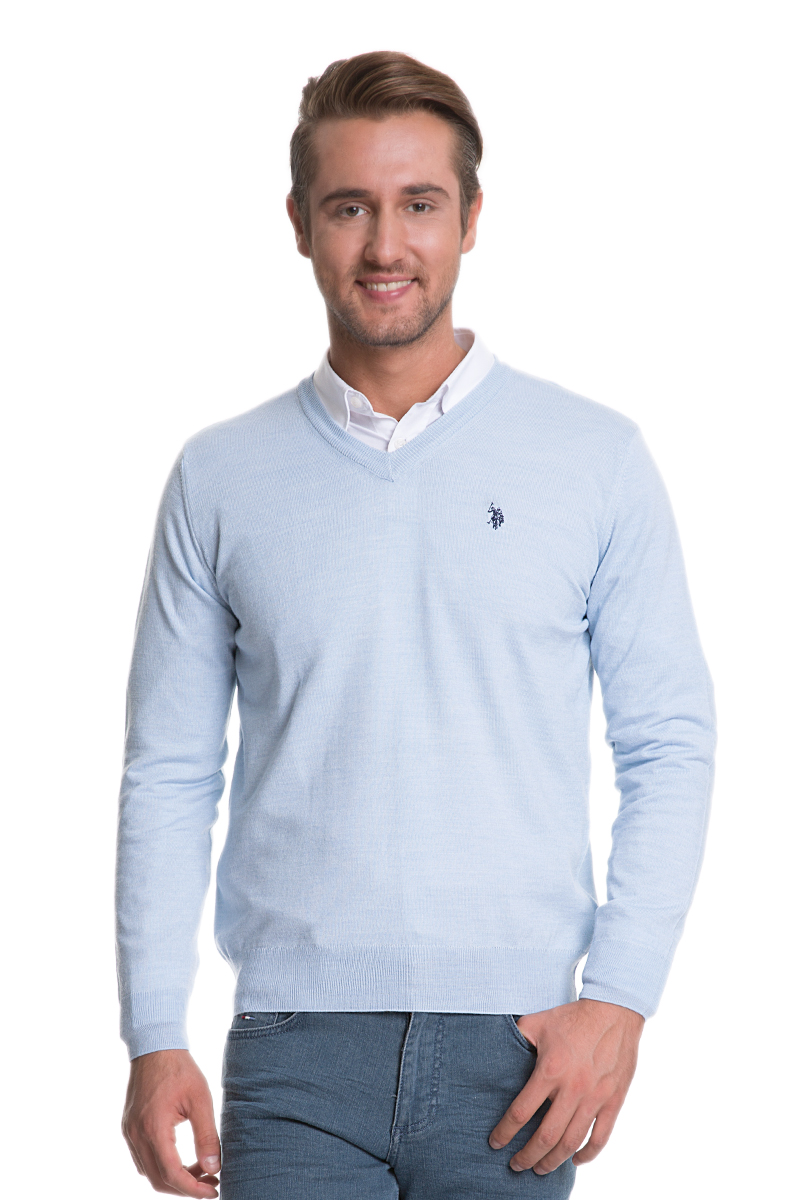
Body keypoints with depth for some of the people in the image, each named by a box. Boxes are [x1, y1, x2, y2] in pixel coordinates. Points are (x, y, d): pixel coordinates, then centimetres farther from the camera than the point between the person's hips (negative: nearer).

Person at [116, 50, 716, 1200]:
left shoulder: (596, 458, 3)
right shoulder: (220, 478, 6)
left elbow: (671, 749, 3)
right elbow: (170, 777, 7)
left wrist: (619, 996, -7)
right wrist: (155, 1038, 0)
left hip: (515, 1046, 0)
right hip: (296, 1051, 0)